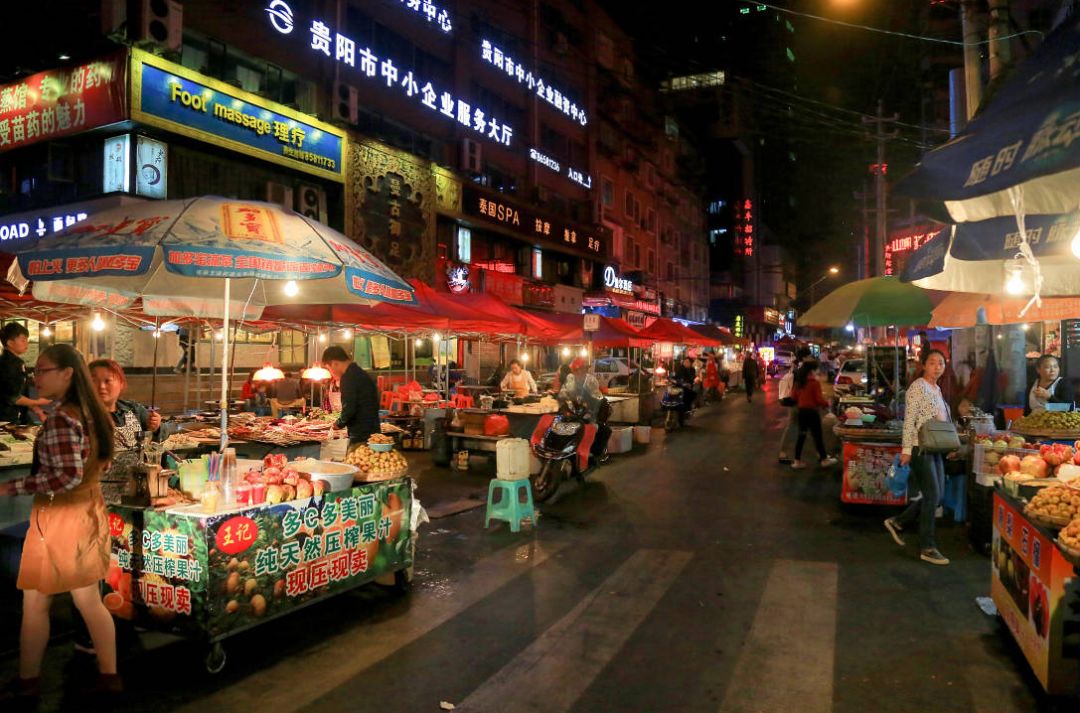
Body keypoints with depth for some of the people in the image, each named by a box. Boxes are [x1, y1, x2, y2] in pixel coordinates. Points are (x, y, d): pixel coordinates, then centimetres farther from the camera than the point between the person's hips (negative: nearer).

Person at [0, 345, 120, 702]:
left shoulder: (60, 419, -19)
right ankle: (109, 675, 22)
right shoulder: (92, 413, 6)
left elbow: (67, 476, -25)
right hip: (88, 511, 8)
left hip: (59, 517, -8)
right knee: (90, 602, 15)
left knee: (34, 604, 9)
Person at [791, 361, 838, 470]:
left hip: (801, 410, 6)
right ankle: (824, 459, 19)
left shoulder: (799, 382, 5)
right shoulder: (815, 382, -16)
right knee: (818, 435, 6)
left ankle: (797, 461, 11)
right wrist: (827, 404, 2)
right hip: (812, 411, -6)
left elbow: (795, 397, 11)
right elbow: (819, 399, -15)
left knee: (801, 435, 11)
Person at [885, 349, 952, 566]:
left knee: (937, 495, 10)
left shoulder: (937, 390, 15)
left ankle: (897, 522, 24)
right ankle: (927, 548, 4)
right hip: (920, 449, -9)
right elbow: (909, 420, -16)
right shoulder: (918, 387, -11)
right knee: (932, 496, -6)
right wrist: (906, 449, -20)